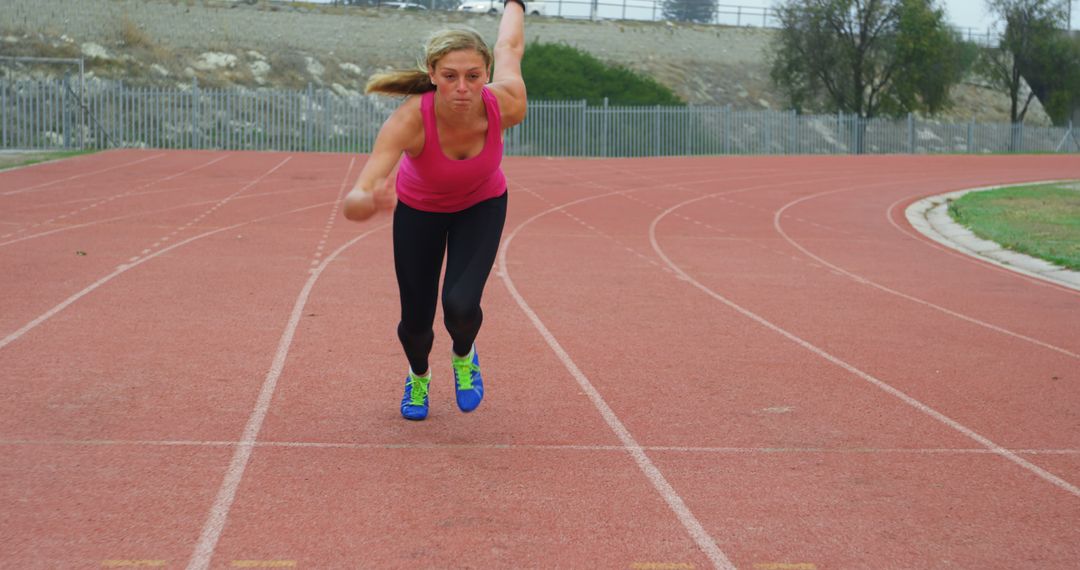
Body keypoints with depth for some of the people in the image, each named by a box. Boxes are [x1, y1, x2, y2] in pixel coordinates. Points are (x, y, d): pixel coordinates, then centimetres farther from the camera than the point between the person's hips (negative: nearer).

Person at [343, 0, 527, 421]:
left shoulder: (505, 105, -35)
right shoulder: (409, 121, -41)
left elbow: (510, 47, -11)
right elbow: (352, 204, -46)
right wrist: (371, 201, -71)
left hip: (482, 205, 1)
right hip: (419, 208, 0)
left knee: (460, 305, -21)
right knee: (415, 322, 5)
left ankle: (464, 356, 18)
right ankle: (418, 377, 43)